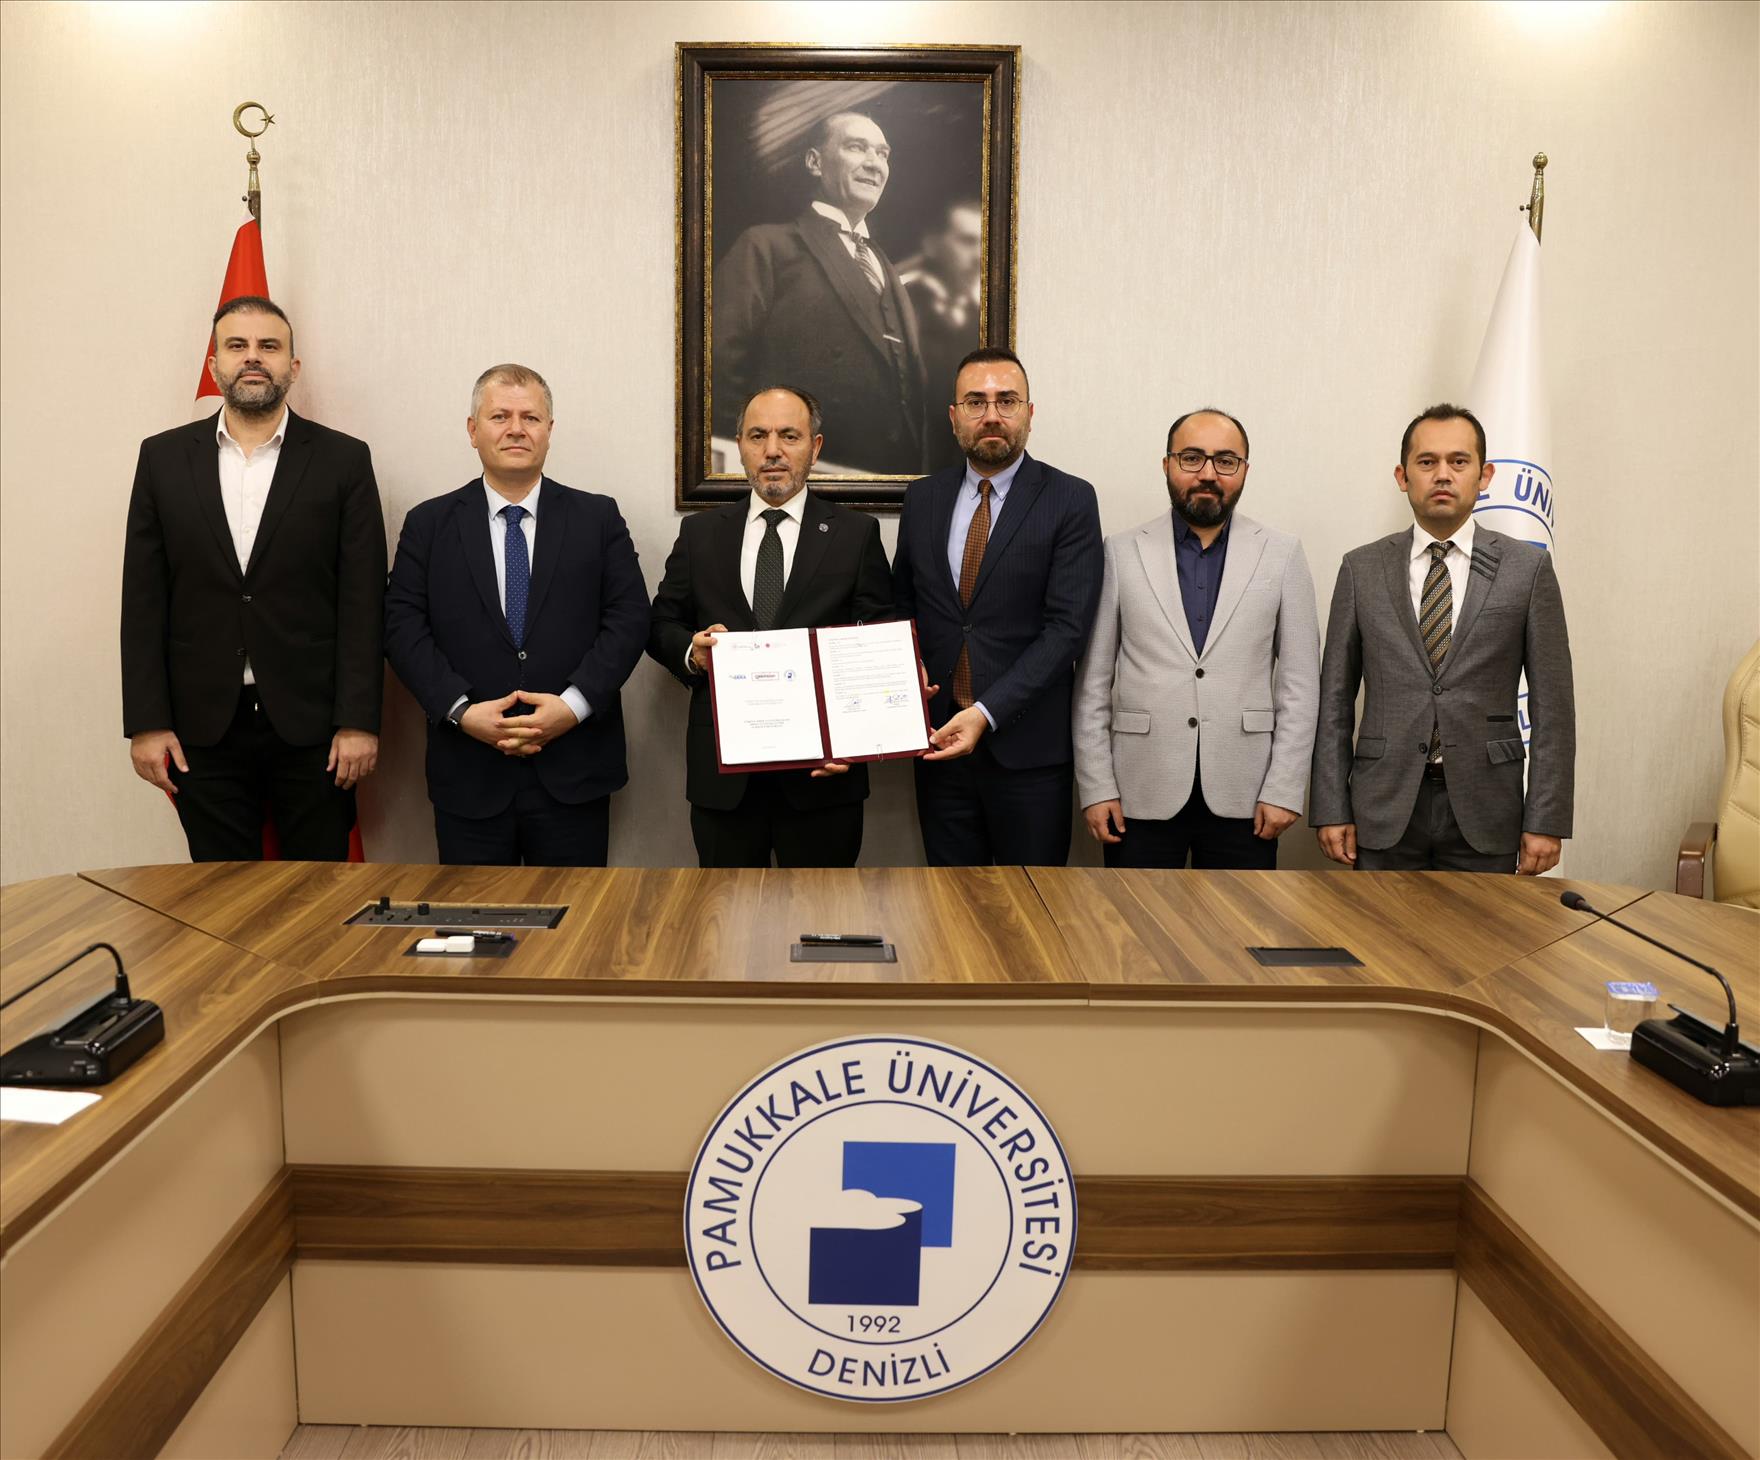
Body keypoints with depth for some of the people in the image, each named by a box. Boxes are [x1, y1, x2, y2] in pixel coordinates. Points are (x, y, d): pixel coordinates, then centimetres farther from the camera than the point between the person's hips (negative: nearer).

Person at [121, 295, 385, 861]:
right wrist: (145, 723, -1)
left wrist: (359, 722, -8)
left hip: (311, 724, -1)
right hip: (202, 726, 2)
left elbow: (362, 602, -3)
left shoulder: (344, 460, 1)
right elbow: (144, 600, 5)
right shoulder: (163, 457, 6)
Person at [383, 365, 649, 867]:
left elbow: (629, 618, 0)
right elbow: (403, 627, 1)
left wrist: (574, 705, -12)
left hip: (573, 772, 0)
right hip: (469, 775, 0)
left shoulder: (598, 518, 7)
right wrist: (462, 710, -12)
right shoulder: (428, 524, 8)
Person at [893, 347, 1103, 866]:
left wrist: (986, 713, -20)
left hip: (1029, 746, -3)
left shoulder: (1070, 500, -5)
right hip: (940, 739, 4)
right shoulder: (922, 498, 9)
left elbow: (1067, 625, -12)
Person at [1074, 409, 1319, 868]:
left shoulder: (1282, 554, 4)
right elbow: (1092, 681, 2)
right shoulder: (1122, 553, 2)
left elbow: (1299, 683, 3)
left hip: (1243, 799, 1)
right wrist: (1096, 788, -3)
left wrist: (1284, 790, -3)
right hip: (1141, 796, 0)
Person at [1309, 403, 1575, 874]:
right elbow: (1334, 701, 4)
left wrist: (1545, 821, -4)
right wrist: (1330, 810, -1)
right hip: (1385, 810, 1)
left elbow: (1551, 705, 1)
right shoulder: (1361, 569, 5)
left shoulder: (1528, 568, 3)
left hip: (1484, 814, 0)